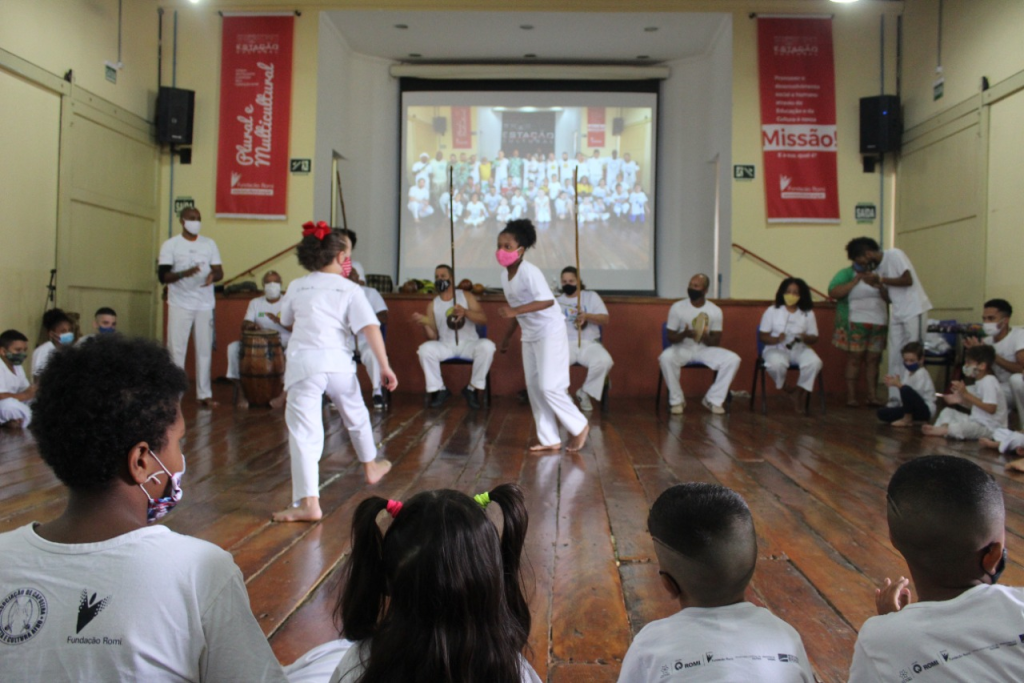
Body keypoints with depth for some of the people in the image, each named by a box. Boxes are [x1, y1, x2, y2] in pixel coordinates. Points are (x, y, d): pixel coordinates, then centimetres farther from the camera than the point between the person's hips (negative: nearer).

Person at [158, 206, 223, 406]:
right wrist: (184, 273, -24)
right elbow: (163, 276, -5)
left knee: (204, 350, 4)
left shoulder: (209, 244, 9)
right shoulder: (170, 245, 2)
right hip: (180, 305, -2)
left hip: (205, 305, 2)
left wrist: (213, 276, -18)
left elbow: (220, 272, 7)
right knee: (176, 350, -3)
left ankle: (204, 393, 10)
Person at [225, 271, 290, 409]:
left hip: (283, 344, -3)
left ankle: (284, 394, -35)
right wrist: (250, 326, -22)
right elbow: (244, 327, 3)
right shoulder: (255, 303, 13)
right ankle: (239, 391, -21)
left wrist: (279, 321, -26)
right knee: (233, 347, -22)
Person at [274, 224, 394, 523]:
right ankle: (370, 466, 47)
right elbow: (370, 327, -9)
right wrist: (385, 366, -9)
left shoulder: (297, 287, 9)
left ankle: (308, 503, -12)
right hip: (338, 363, 1)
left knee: (303, 433, -4)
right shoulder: (350, 289, 2)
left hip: (304, 363, 0)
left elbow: (288, 322, 23)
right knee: (356, 415, 25)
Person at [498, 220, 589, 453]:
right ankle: (549, 439, 14)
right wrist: (508, 337, 19)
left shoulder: (530, 271, -20)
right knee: (534, 388, 7)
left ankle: (579, 427, 10)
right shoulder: (505, 275, 5)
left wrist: (515, 310, -38)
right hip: (529, 336, 9)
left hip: (550, 333, -9)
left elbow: (547, 300, -33)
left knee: (549, 387, -10)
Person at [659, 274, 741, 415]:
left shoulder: (715, 311, -5)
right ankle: (677, 400, -16)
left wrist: (705, 337, -25)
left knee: (733, 359, -22)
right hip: (682, 348, -2)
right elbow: (671, 338, -5)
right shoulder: (677, 307, -8)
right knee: (666, 357, -35)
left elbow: (716, 341, -1)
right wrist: (684, 334, -27)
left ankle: (713, 400, -9)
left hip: (705, 349, 2)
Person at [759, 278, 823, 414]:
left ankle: (799, 392, -7)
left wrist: (806, 338, -16)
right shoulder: (772, 311, 3)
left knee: (815, 363, -30)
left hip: (800, 349, 3)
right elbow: (763, 337, 0)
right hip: (777, 349, -2)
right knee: (776, 364, -37)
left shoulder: (808, 313, 9)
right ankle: (785, 388, -4)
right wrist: (777, 339, -22)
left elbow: (814, 339, 9)